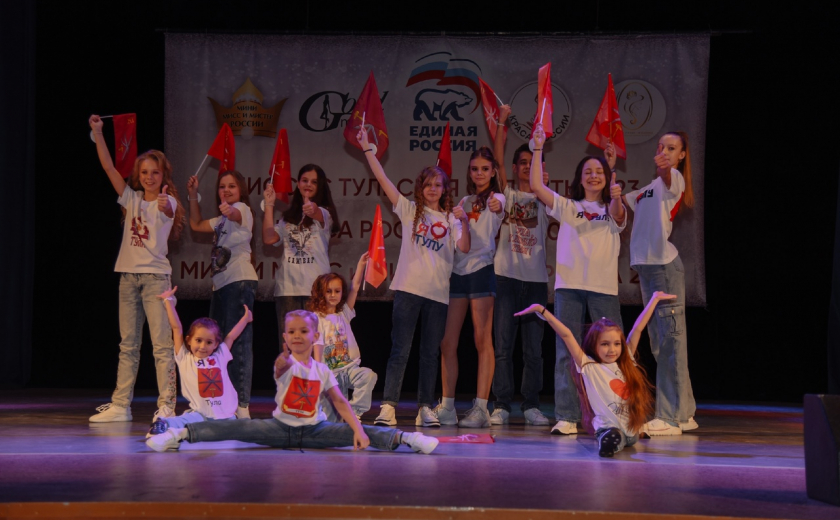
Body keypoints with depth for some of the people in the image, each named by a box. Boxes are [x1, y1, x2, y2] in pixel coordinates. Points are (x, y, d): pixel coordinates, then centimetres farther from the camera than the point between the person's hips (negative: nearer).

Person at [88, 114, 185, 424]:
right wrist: (97, 133, -4)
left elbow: (168, 211, -28)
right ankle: (120, 406, 13)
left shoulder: (168, 202, -3)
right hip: (129, 276, 5)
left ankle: (166, 406, -6)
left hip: (156, 276, -5)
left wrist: (166, 208, -52)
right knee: (128, 345, 9)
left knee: (162, 345, -7)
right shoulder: (131, 198, 9)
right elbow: (108, 167, 3)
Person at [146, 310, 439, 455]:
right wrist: (285, 357, -55)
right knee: (238, 429, -23)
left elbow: (340, 402, 0)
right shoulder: (284, 365, -6)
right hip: (281, 426, -2)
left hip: (314, 429, 3)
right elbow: (281, 366, -32)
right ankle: (182, 434, -28)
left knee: (354, 433, -19)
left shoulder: (322, 370, 3)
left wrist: (359, 429, -11)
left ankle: (403, 438, -23)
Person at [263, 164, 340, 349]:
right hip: (287, 287, 4)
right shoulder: (289, 216, 19)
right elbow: (269, 238, 5)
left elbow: (318, 215, -20)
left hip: (315, 287, -4)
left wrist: (313, 210, -44)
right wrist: (269, 204, 6)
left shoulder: (325, 213, 6)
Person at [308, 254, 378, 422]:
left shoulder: (344, 313, 12)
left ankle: (354, 412, -23)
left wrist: (361, 264, -6)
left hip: (350, 367, 3)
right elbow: (317, 345, -10)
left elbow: (355, 287, 2)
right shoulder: (317, 318, 1)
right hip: (330, 372, -3)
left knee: (369, 375, -30)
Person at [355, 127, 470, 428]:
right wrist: (367, 148, -3)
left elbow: (464, 247, -3)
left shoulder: (450, 218, 11)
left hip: (438, 292, 2)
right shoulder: (409, 210, 8)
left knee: (430, 353, 6)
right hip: (408, 288, -2)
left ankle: (425, 408, 11)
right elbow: (383, 179, 2)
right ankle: (388, 406, -5)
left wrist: (464, 222, -18)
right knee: (400, 350, -5)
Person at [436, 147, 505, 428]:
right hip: (457, 271, 6)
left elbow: (499, 207, -25)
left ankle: (481, 408, -7)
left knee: (482, 340, -7)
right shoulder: (464, 202, 19)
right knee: (447, 342, 3)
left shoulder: (495, 198, 0)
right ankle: (447, 407, 9)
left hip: (481, 270, -6)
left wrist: (496, 207, -44)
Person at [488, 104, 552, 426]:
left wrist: (545, 184, -17)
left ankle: (531, 406, 11)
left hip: (536, 279, 1)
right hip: (506, 276, -1)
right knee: (503, 345, -1)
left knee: (534, 348, 4)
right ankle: (501, 406, 3)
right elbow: (498, 159, -2)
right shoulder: (506, 193, 7)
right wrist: (502, 122, -7)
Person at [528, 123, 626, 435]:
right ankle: (566, 418, -2)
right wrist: (538, 148, 3)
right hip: (569, 285, 1)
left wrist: (616, 199, -33)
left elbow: (618, 215, -11)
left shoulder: (612, 210, 13)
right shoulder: (567, 207, 15)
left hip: (604, 287, -1)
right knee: (566, 351, -3)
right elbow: (536, 186, 6)